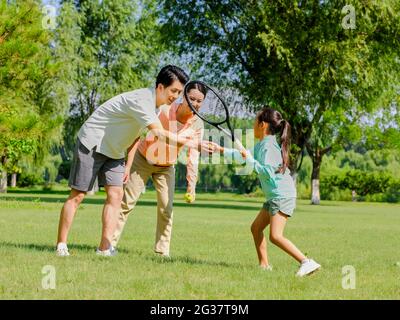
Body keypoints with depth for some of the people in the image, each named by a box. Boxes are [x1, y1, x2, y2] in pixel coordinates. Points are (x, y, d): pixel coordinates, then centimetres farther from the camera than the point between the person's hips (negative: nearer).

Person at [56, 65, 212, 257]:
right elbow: (160, 134, -38)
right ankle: (61, 244, 4)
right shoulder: (141, 100, -27)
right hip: (92, 143, -9)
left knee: (116, 194, -5)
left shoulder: (155, 104, 3)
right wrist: (191, 143, -41)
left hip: (114, 151, 9)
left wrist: (128, 166, 8)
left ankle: (105, 247, -8)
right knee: (78, 195, -4)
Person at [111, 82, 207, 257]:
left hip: (166, 167, 3)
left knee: (166, 208, -3)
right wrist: (128, 165, -21)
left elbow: (193, 157, -12)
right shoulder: (164, 110, -25)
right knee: (126, 202, -3)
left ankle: (162, 251, 5)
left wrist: (191, 185, -21)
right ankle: (109, 244, 3)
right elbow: (138, 135, -19)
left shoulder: (197, 124, -15)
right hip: (143, 159, -3)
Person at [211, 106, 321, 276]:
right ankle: (264, 265, 18)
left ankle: (307, 262, -26)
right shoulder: (261, 145, 17)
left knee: (276, 236, -20)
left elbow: (267, 172, -23)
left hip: (282, 195, -11)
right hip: (274, 197, 11)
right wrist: (222, 150, 36)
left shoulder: (268, 145, -13)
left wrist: (250, 159, -16)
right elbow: (245, 155, 34)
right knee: (256, 227, 16)